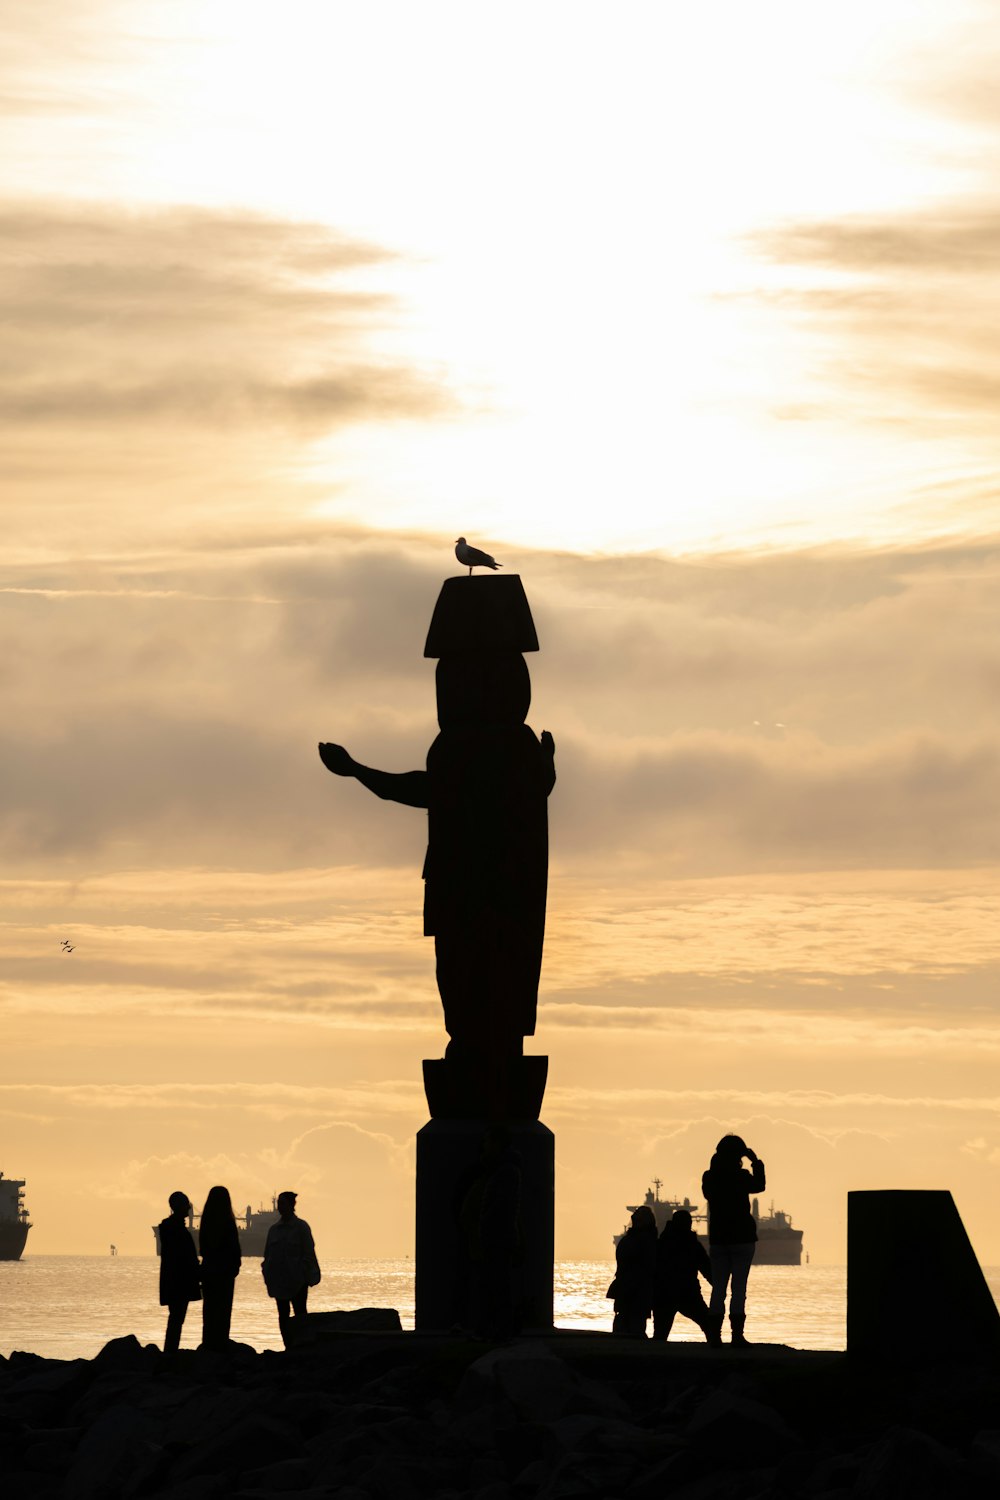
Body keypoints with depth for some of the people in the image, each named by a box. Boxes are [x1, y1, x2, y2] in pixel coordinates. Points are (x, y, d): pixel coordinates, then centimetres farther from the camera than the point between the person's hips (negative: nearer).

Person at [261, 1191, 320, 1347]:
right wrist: (267, 1273, 3)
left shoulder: (300, 1227, -4)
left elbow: (308, 1253, -6)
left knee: (299, 1313, -4)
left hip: (297, 1280, -5)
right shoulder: (274, 1229, 12)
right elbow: (268, 1254, 14)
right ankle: (288, 1347, 8)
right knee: (283, 1314, 5)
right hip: (279, 1280, 5)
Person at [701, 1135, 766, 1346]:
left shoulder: (709, 1177, 1)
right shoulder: (740, 1176, -11)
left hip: (718, 1238, 4)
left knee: (718, 1289, 6)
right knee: (739, 1289, -4)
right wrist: (756, 1163, 16)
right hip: (742, 1238, -4)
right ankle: (737, 1335, -8)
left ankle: (715, 1335, 2)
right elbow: (759, 1186, 7)